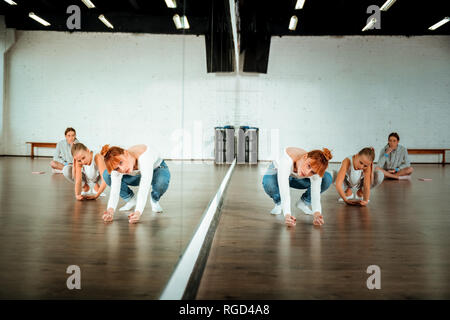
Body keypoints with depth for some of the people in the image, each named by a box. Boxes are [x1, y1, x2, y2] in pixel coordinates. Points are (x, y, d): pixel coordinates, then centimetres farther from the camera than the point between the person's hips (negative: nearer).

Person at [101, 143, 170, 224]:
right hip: (138, 175, 4)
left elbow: (145, 186, -50)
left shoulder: (144, 156, -44)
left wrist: (138, 212, -60)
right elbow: (114, 190, -32)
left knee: (161, 182, -42)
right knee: (107, 175, -19)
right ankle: (131, 199, 4)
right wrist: (110, 210, -51)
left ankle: (154, 200, -5)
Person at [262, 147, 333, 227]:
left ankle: (303, 202, 2)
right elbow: (284, 190, -49)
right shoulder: (287, 158, -44)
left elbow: (316, 195, -35)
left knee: (327, 178, -23)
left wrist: (317, 214, -55)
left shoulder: (315, 170, -33)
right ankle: (279, 203, -4)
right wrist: (287, 215, -60)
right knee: (268, 182, -39)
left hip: (297, 179, 2)